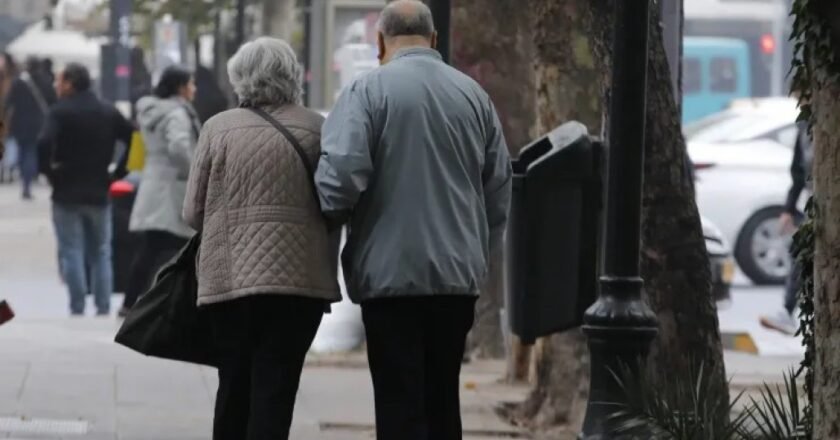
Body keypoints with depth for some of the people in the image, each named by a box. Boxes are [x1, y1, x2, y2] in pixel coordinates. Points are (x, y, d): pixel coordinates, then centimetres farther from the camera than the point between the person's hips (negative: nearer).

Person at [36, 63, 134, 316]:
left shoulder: (60, 112, -9)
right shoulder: (109, 113, 7)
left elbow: (44, 144, -24)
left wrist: (48, 171, -10)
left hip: (67, 193, -4)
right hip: (99, 191, 4)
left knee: (72, 252, -1)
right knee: (100, 253, 11)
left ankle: (77, 310, -6)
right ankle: (103, 309, 6)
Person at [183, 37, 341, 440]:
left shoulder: (219, 128, 0)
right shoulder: (316, 130, 0)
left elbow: (193, 211, 3)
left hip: (228, 275, 1)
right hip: (301, 275, -1)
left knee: (234, 384, 13)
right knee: (276, 387, -1)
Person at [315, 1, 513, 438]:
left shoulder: (368, 90, -7)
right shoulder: (473, 94, 8)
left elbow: (341, 174, -17)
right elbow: (500, 188, 12)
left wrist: (331, 221, 3)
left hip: (391, 273, -5)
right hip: (458, 275, 5)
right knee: (442, 402, 13)